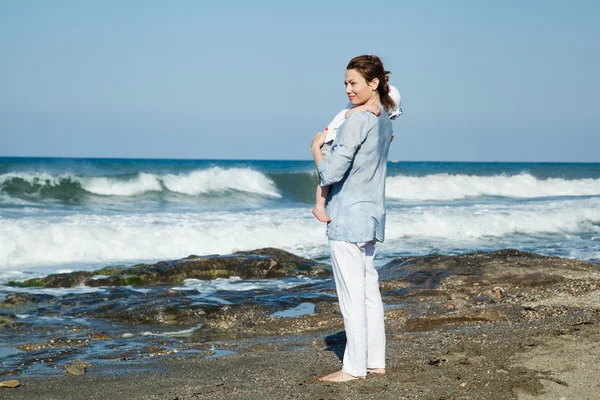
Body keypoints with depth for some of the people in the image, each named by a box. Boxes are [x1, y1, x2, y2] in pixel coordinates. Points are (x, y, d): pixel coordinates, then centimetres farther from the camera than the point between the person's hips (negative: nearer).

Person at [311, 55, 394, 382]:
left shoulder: (356, 123, -17)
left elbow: (330, 174, -18)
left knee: (351, 294, -3)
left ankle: (354, 367, 2)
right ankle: (375, 361, 18)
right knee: (369, 290, 13)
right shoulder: (384, 121, 10)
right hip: (371, 217, 9)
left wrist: (316, 148, -2)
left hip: (347, 218, -9)